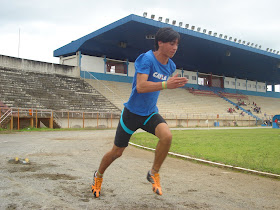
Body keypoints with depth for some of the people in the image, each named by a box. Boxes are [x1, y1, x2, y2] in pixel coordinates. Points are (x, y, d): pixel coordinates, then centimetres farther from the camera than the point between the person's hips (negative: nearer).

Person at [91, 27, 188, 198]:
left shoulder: (171, 66, 2)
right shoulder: (146, 59, -20)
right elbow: (141, 86, -34)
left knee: (167, 136, -26)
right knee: (117, 152, 8)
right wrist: (166, 85, -43)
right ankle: (99, 175, 39)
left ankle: (154, 174, -4)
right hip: (132, 112, -4)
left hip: (150, 113, 5)